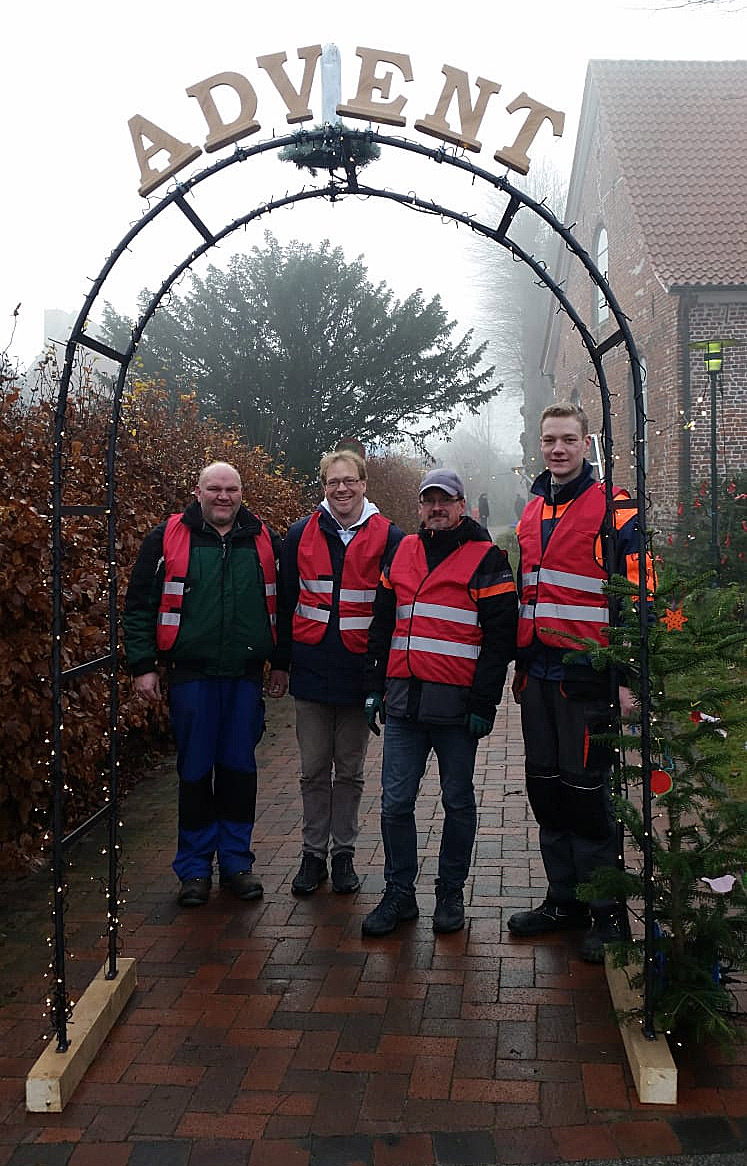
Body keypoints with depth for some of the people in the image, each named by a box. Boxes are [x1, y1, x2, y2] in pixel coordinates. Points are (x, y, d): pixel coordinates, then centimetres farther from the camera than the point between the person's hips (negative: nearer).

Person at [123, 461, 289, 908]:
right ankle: (195, 867, 17)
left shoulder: (265, 541, 6)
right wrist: (143, 665, -4)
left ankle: (237, 860, 22)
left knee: (239, 767, 8)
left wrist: (282, 662, 13)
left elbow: (283, 604, 14)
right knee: (195, 771, 4)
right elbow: (139, 605, 1)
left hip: (246, 675, 2)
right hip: (192, 674, -2)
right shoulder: (167, 539, -1)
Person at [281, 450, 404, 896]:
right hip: (311, 669, 2)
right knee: (314, 769, 9)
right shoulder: (302, 534, 4)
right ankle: (313, 854, 21)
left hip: (359, 671, -1)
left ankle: (344, 854, 23)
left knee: (350, 770, 10)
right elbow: (286, 598, 9)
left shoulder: (388, 537, -3)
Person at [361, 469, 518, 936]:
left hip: (456, 704, -4)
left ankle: (450, 894, 23)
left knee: (458, 803, 9)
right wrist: (374, 686, 13)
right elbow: (382, 623, 19)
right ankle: (399, 894, 19)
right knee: (396, 802, 5)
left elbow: (500, 635, -7)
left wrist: (484, 703, -11)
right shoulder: (402, 553, 13)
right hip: (403, 700, 4)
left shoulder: (486, 559, -2)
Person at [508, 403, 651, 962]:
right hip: (538, 675, 7)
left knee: (586, 790, -2)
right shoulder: (532, 513, 16)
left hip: (586, 677, -7)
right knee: (546, 789, 12)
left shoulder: (613, 509, -6)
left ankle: (607, 912, 12)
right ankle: (564, 900, 26)